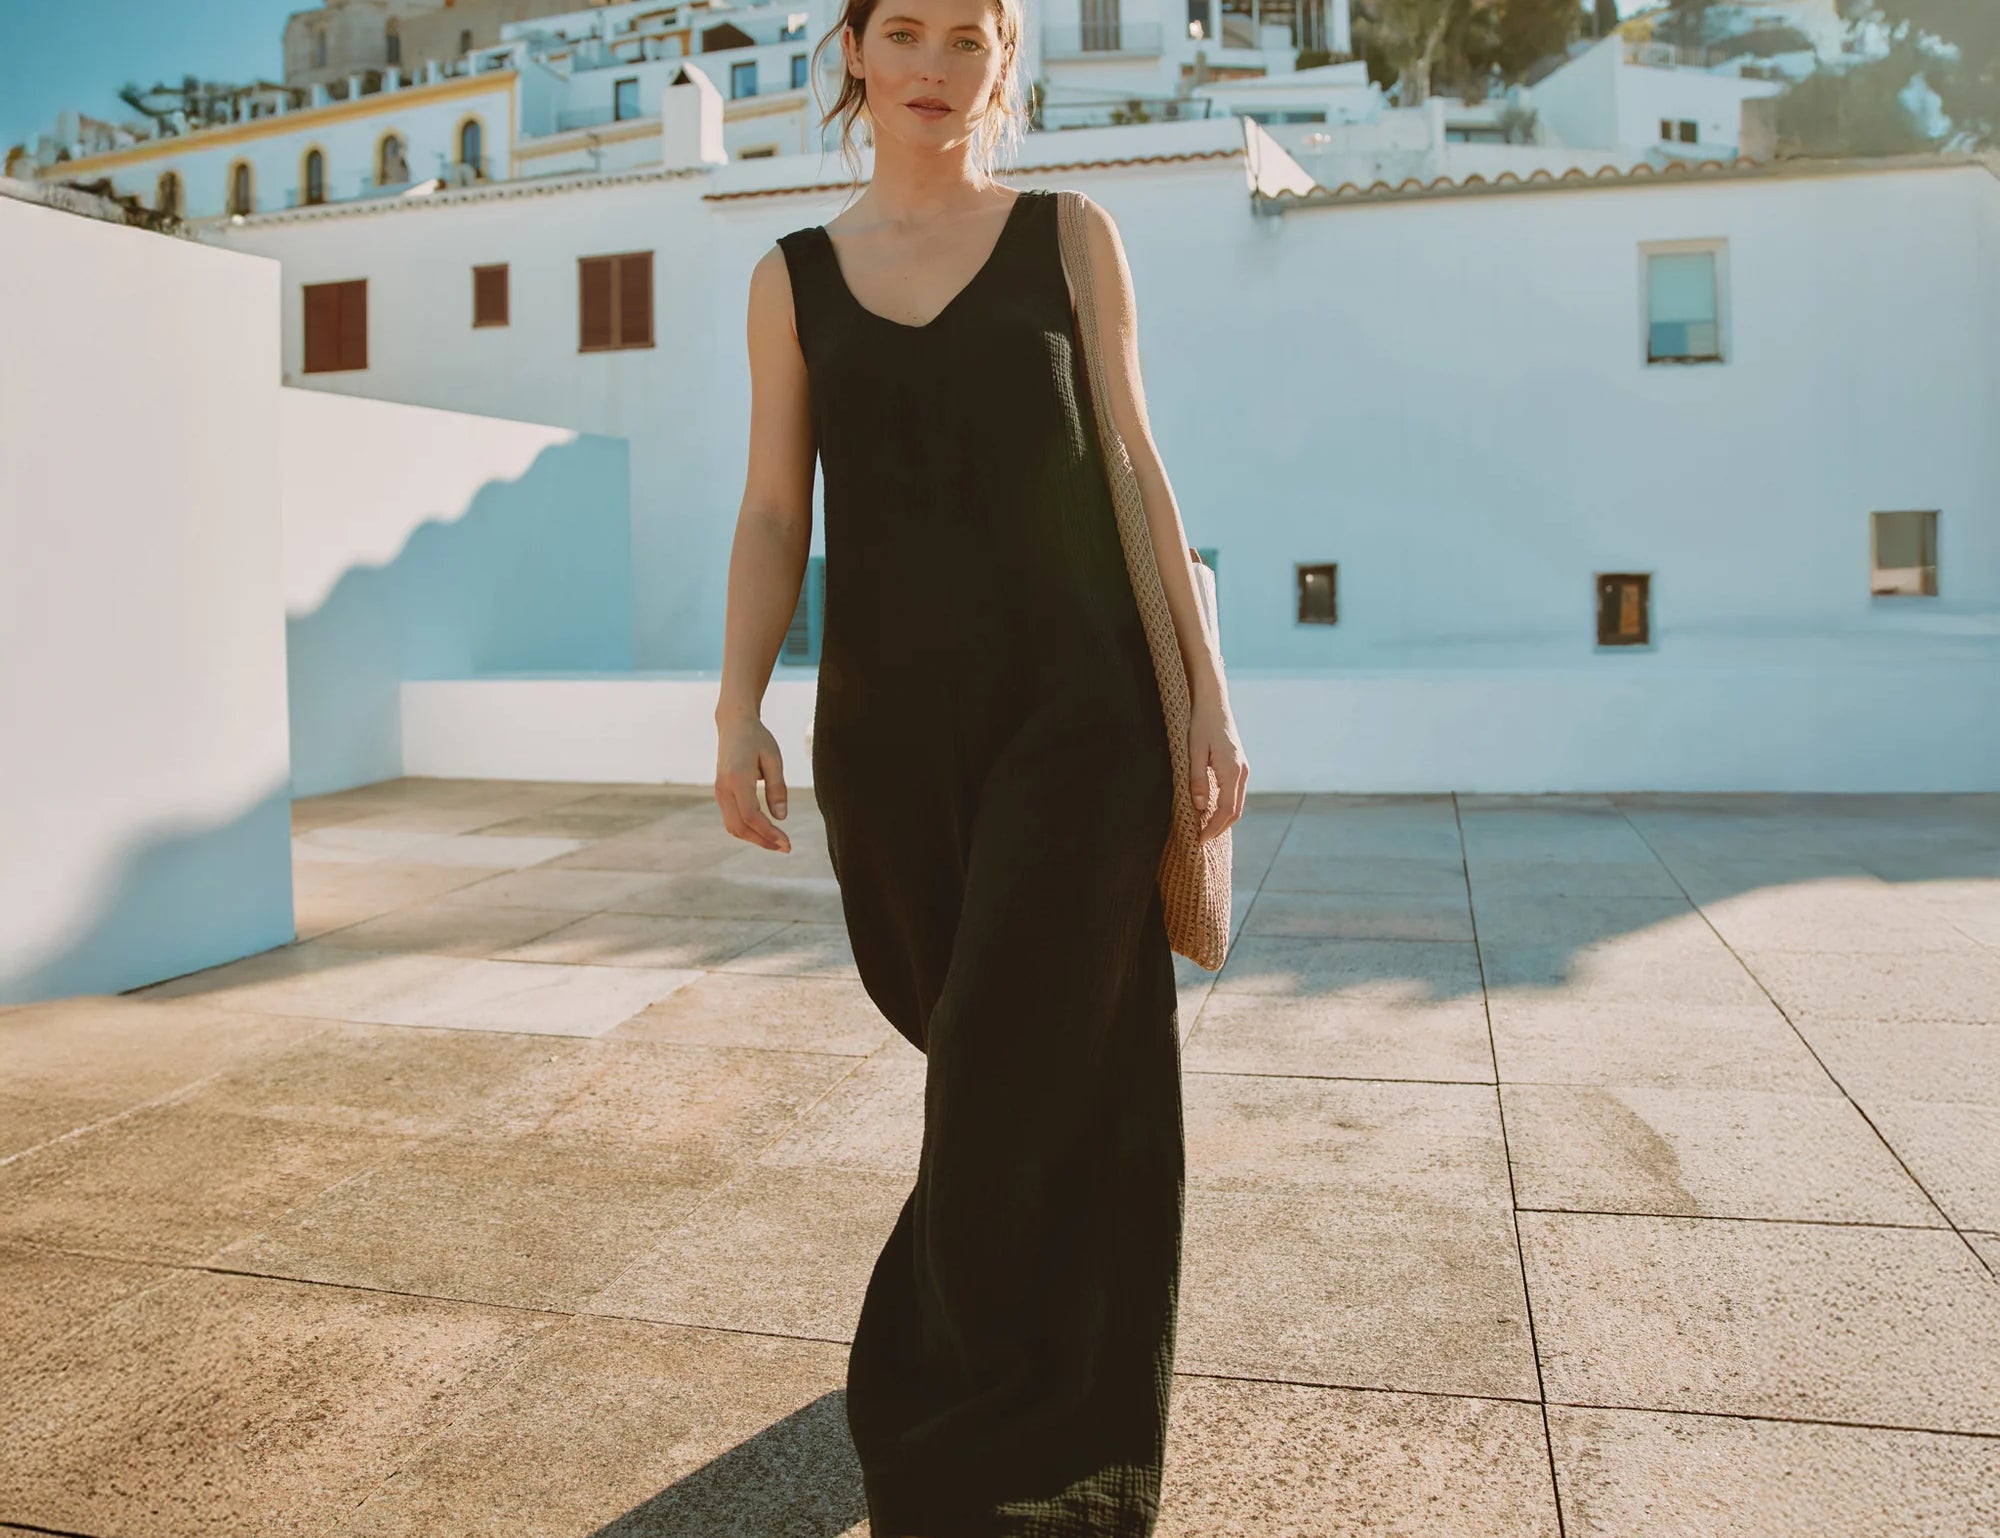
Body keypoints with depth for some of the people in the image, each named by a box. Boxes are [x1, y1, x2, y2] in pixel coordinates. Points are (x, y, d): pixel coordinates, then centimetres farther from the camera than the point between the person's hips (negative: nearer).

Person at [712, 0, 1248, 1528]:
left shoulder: (1072, 236, 7)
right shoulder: (795, 277, 10)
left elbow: (1134, 467, 5)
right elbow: (774, 514, 6)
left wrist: (1210, 688, -2)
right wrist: (739, 707, -7)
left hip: (1076, 709, -2)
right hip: (887, 724, 2)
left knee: (1013, 1077, -5)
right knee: (971, 1039, 14)